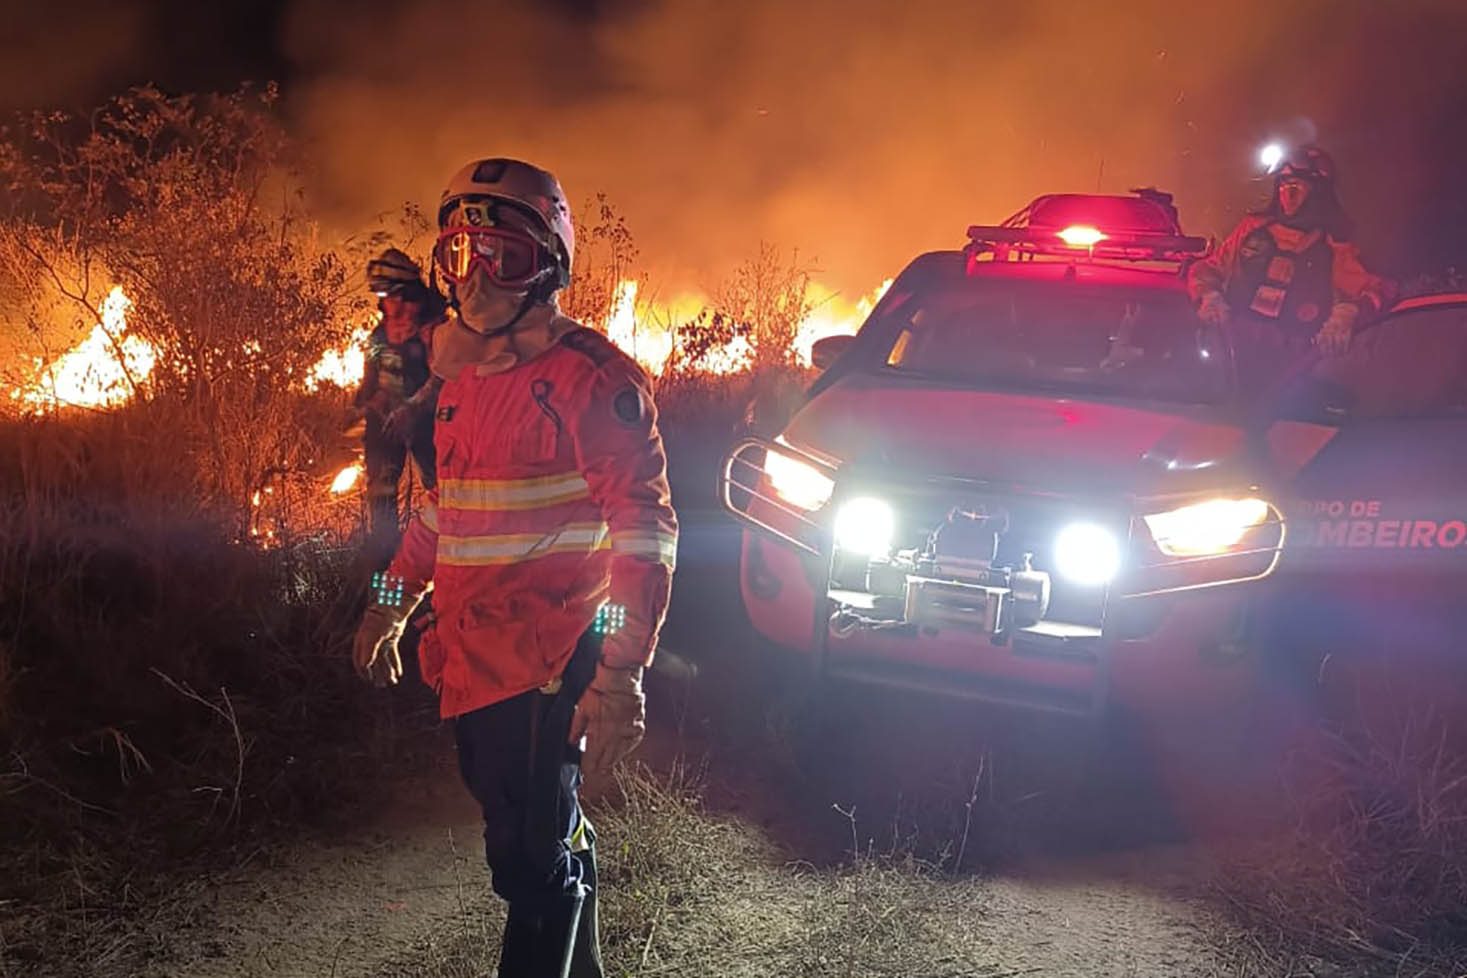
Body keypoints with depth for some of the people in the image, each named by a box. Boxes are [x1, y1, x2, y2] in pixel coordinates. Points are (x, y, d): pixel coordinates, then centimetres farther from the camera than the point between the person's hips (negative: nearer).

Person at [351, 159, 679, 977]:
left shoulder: (588, 374, -15)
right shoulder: (466, 376, 13)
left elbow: (644, 528, -19)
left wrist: (622, 672, -24)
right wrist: (393, 604, 27)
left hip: (548, 662, -8)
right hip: (473, 656, 9)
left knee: (533, 858, -2)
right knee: (550, 838, 21)